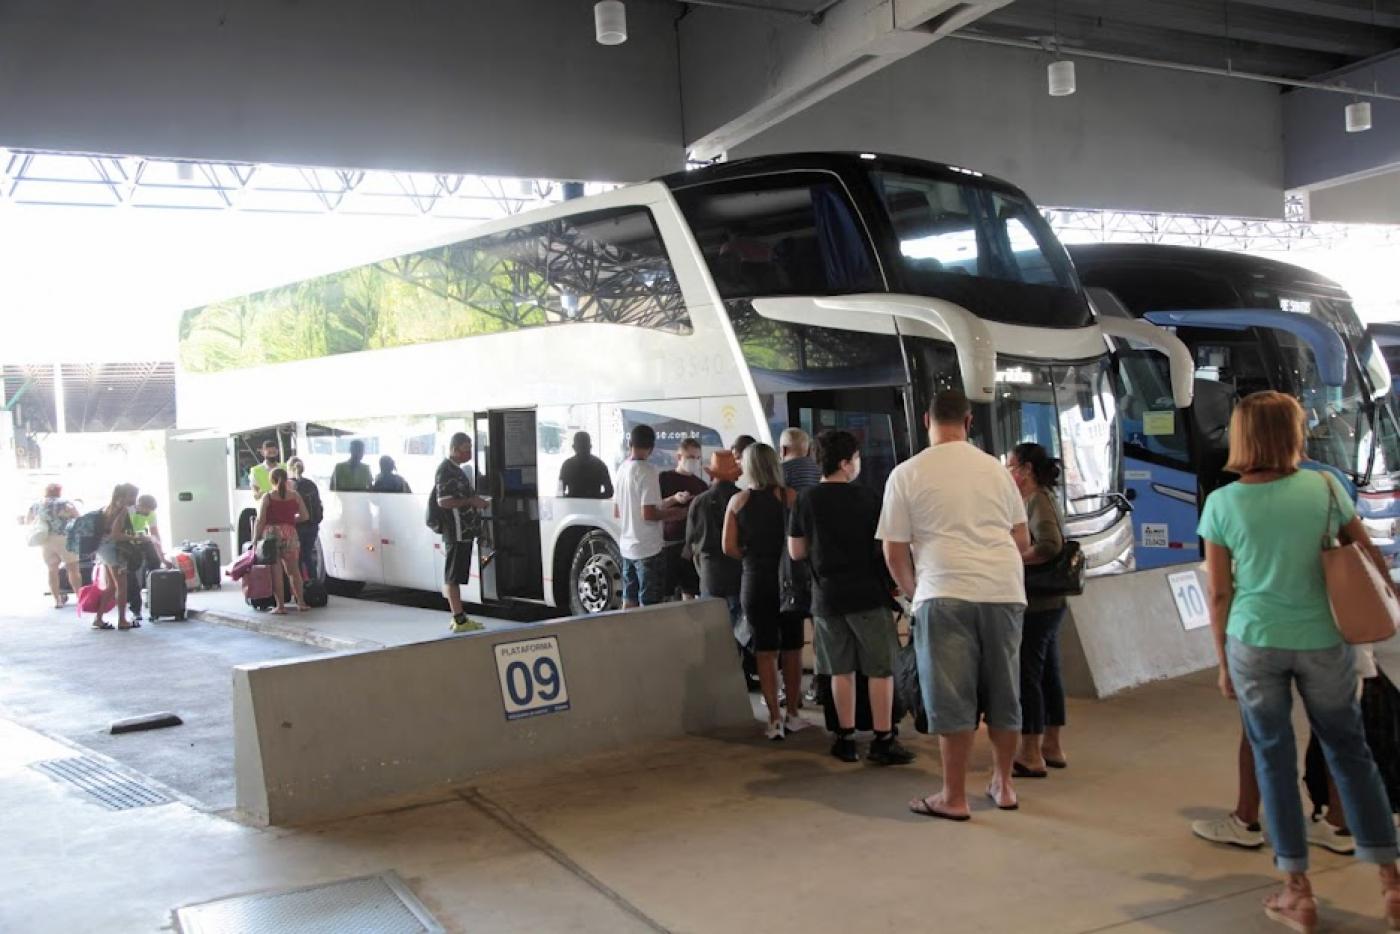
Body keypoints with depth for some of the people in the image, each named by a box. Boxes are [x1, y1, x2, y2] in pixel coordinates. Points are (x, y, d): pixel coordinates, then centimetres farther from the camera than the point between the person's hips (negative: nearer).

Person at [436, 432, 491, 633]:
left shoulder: (456, 469, 19)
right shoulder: (445, 470, -13)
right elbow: (443, 501, -21)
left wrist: (477, 501, 18)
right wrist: (472, 501, -19)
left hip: (464, 531, 10)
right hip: (456, 531, -10)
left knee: (454, 576, 14)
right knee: (453, 576, -6)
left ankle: (459, 616, 19)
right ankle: (459, 620, -6)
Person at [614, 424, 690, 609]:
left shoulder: (622, 469, 8)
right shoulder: (648, 471, -16)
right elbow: (648, 514, -22)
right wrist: (674, 512, -5)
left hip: (627, 548, 8)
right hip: (648, 550, -8)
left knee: (629, 603, 13)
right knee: (649, 606, -2)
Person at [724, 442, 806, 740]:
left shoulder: (738, 501, -2)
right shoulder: (789, 497, -7)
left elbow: (729, 547, -4)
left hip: (755, 581, 1)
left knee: (765, 651, 6)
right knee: (792, 649, 12)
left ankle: (775, 718, 4)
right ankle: (792, 713, 20)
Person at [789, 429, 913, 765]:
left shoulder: (806, 500, -2)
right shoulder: (867, 498, -9)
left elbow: (796, 552, 3)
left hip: (827, 595, 3)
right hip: (867, 593, -3)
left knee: (841, 669, 12)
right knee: (880, 668, 5)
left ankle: (846, 738, 15)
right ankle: (883, 740, 4)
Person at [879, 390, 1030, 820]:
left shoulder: (907, 473, 1)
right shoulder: (995, 469, 11)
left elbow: (894, 550, 2)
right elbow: (1022, 540, 16)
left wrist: (912, 589, 19)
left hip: (945, 592, -4)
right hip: (1004, 590, 4)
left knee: (951, 698, 1)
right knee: (1004, 691, 14)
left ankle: (954, 797, 5)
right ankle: (1003, 784, 26)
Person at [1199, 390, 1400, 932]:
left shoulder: (1222, 504, -6)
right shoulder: (1323, 488, -5)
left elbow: (1219, 592, -3)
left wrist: (1223, 662, 7)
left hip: (1254, 643, 0)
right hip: (1322, 640, 1)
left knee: (1274, 759, 9)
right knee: (1349, 751, 15)